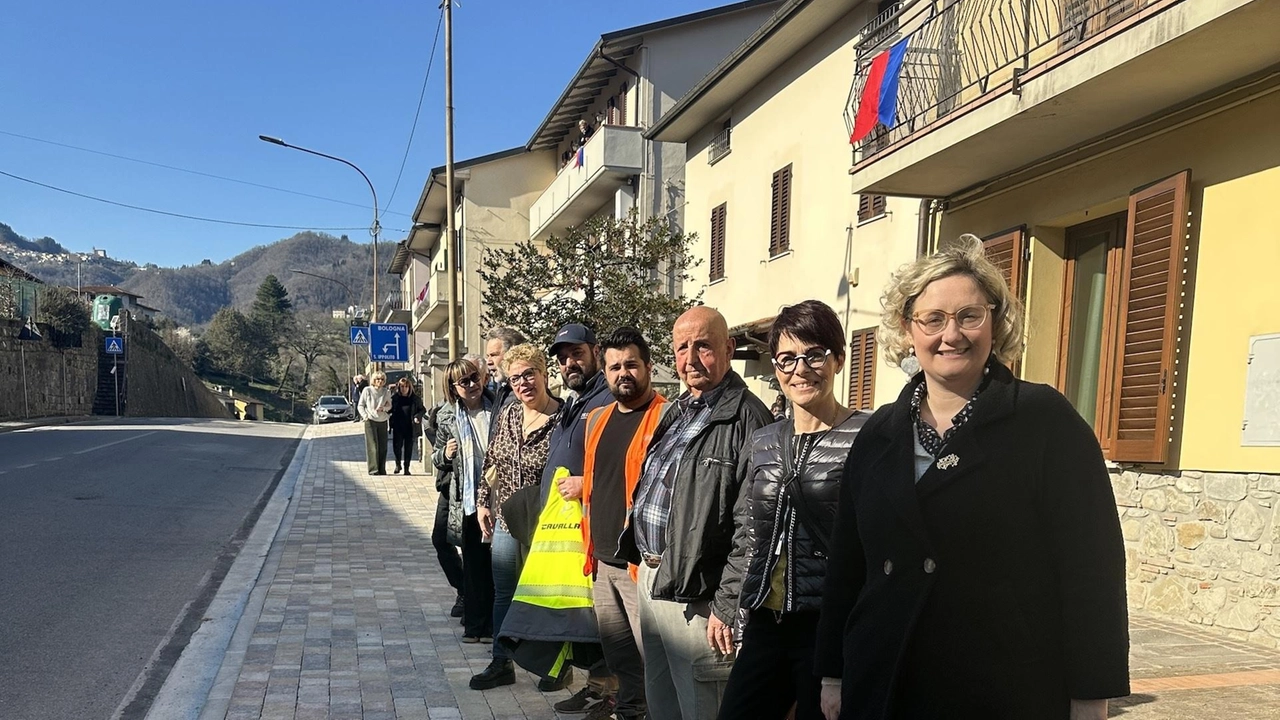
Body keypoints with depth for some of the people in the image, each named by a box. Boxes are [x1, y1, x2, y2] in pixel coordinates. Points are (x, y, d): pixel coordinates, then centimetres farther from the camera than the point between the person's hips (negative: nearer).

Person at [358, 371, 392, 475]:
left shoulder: (387, 392, 6)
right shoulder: (367, 390, -1)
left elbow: (390, 406, 11)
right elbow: (361, 405, 4)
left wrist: (383, 408, -11)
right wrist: (365, 416, -10)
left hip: (383, 422, 3)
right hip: (370, 421, -3)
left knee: (383, 447, 4)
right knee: (372, 446, -8)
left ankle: (382, 470, 13)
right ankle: (373, 470, -7)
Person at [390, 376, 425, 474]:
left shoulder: (415, 398, 0)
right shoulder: (394, 397, 0)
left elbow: (423, 410, 6)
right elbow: (390, 409, 8)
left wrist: (417, 416, -11)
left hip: (410, 427, 0)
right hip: (398, 427, 0)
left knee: (408, 448, 6)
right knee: (397, 446, -4)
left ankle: (406, 468, 17)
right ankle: (398, 464, 22)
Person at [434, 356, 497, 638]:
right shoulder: (447, 416, 2)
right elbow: (436, 457, 10)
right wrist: (444, 454, -11)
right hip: (465, 497, 1)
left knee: (494, 560, 5)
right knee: (474, 562, 6)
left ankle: (490, 624, 18)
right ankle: (475, 624, 18)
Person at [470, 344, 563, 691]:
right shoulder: (506, 415, 3)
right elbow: (491, 463, 13)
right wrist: (483, 502, 11)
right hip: (505, 519, 6)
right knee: (502, 593, 14)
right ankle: (501, 663, 27)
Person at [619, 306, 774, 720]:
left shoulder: (745, 418, -18)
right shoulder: (678, 411, 13)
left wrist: (729, 608, -22)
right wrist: (643, 565, 17)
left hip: (693, 593, -9)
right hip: (650, 578, 9)